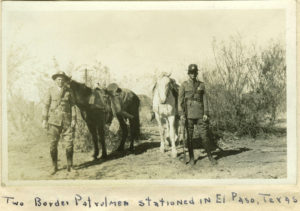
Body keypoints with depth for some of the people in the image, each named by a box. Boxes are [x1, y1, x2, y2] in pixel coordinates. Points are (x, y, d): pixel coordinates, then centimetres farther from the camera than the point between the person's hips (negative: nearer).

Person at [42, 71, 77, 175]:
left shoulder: (69, 91, 5)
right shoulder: (51, 90, 3)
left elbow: (72, 105, 6)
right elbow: (46, 105, 4)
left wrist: (74, 119, -1)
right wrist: (44, 120, -1)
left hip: (67, 120, 0)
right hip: (53, 120, 0)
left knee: (69, 143, -3)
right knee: (53, 145, 2)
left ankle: (69, 165, 12)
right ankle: (54, 167, 15)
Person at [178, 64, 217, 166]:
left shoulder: (201, 85, 8)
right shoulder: (184, 85, 2)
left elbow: (204, 99, 6)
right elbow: (180, 100, -2)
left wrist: (206, 113, -3)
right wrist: (181, 114, -11)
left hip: (200, 114, 1)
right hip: (189, 114, -1)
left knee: (204, 135, 0)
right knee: (189, 136, 4)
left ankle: (210, 156, 12)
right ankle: (191, 158, 15)